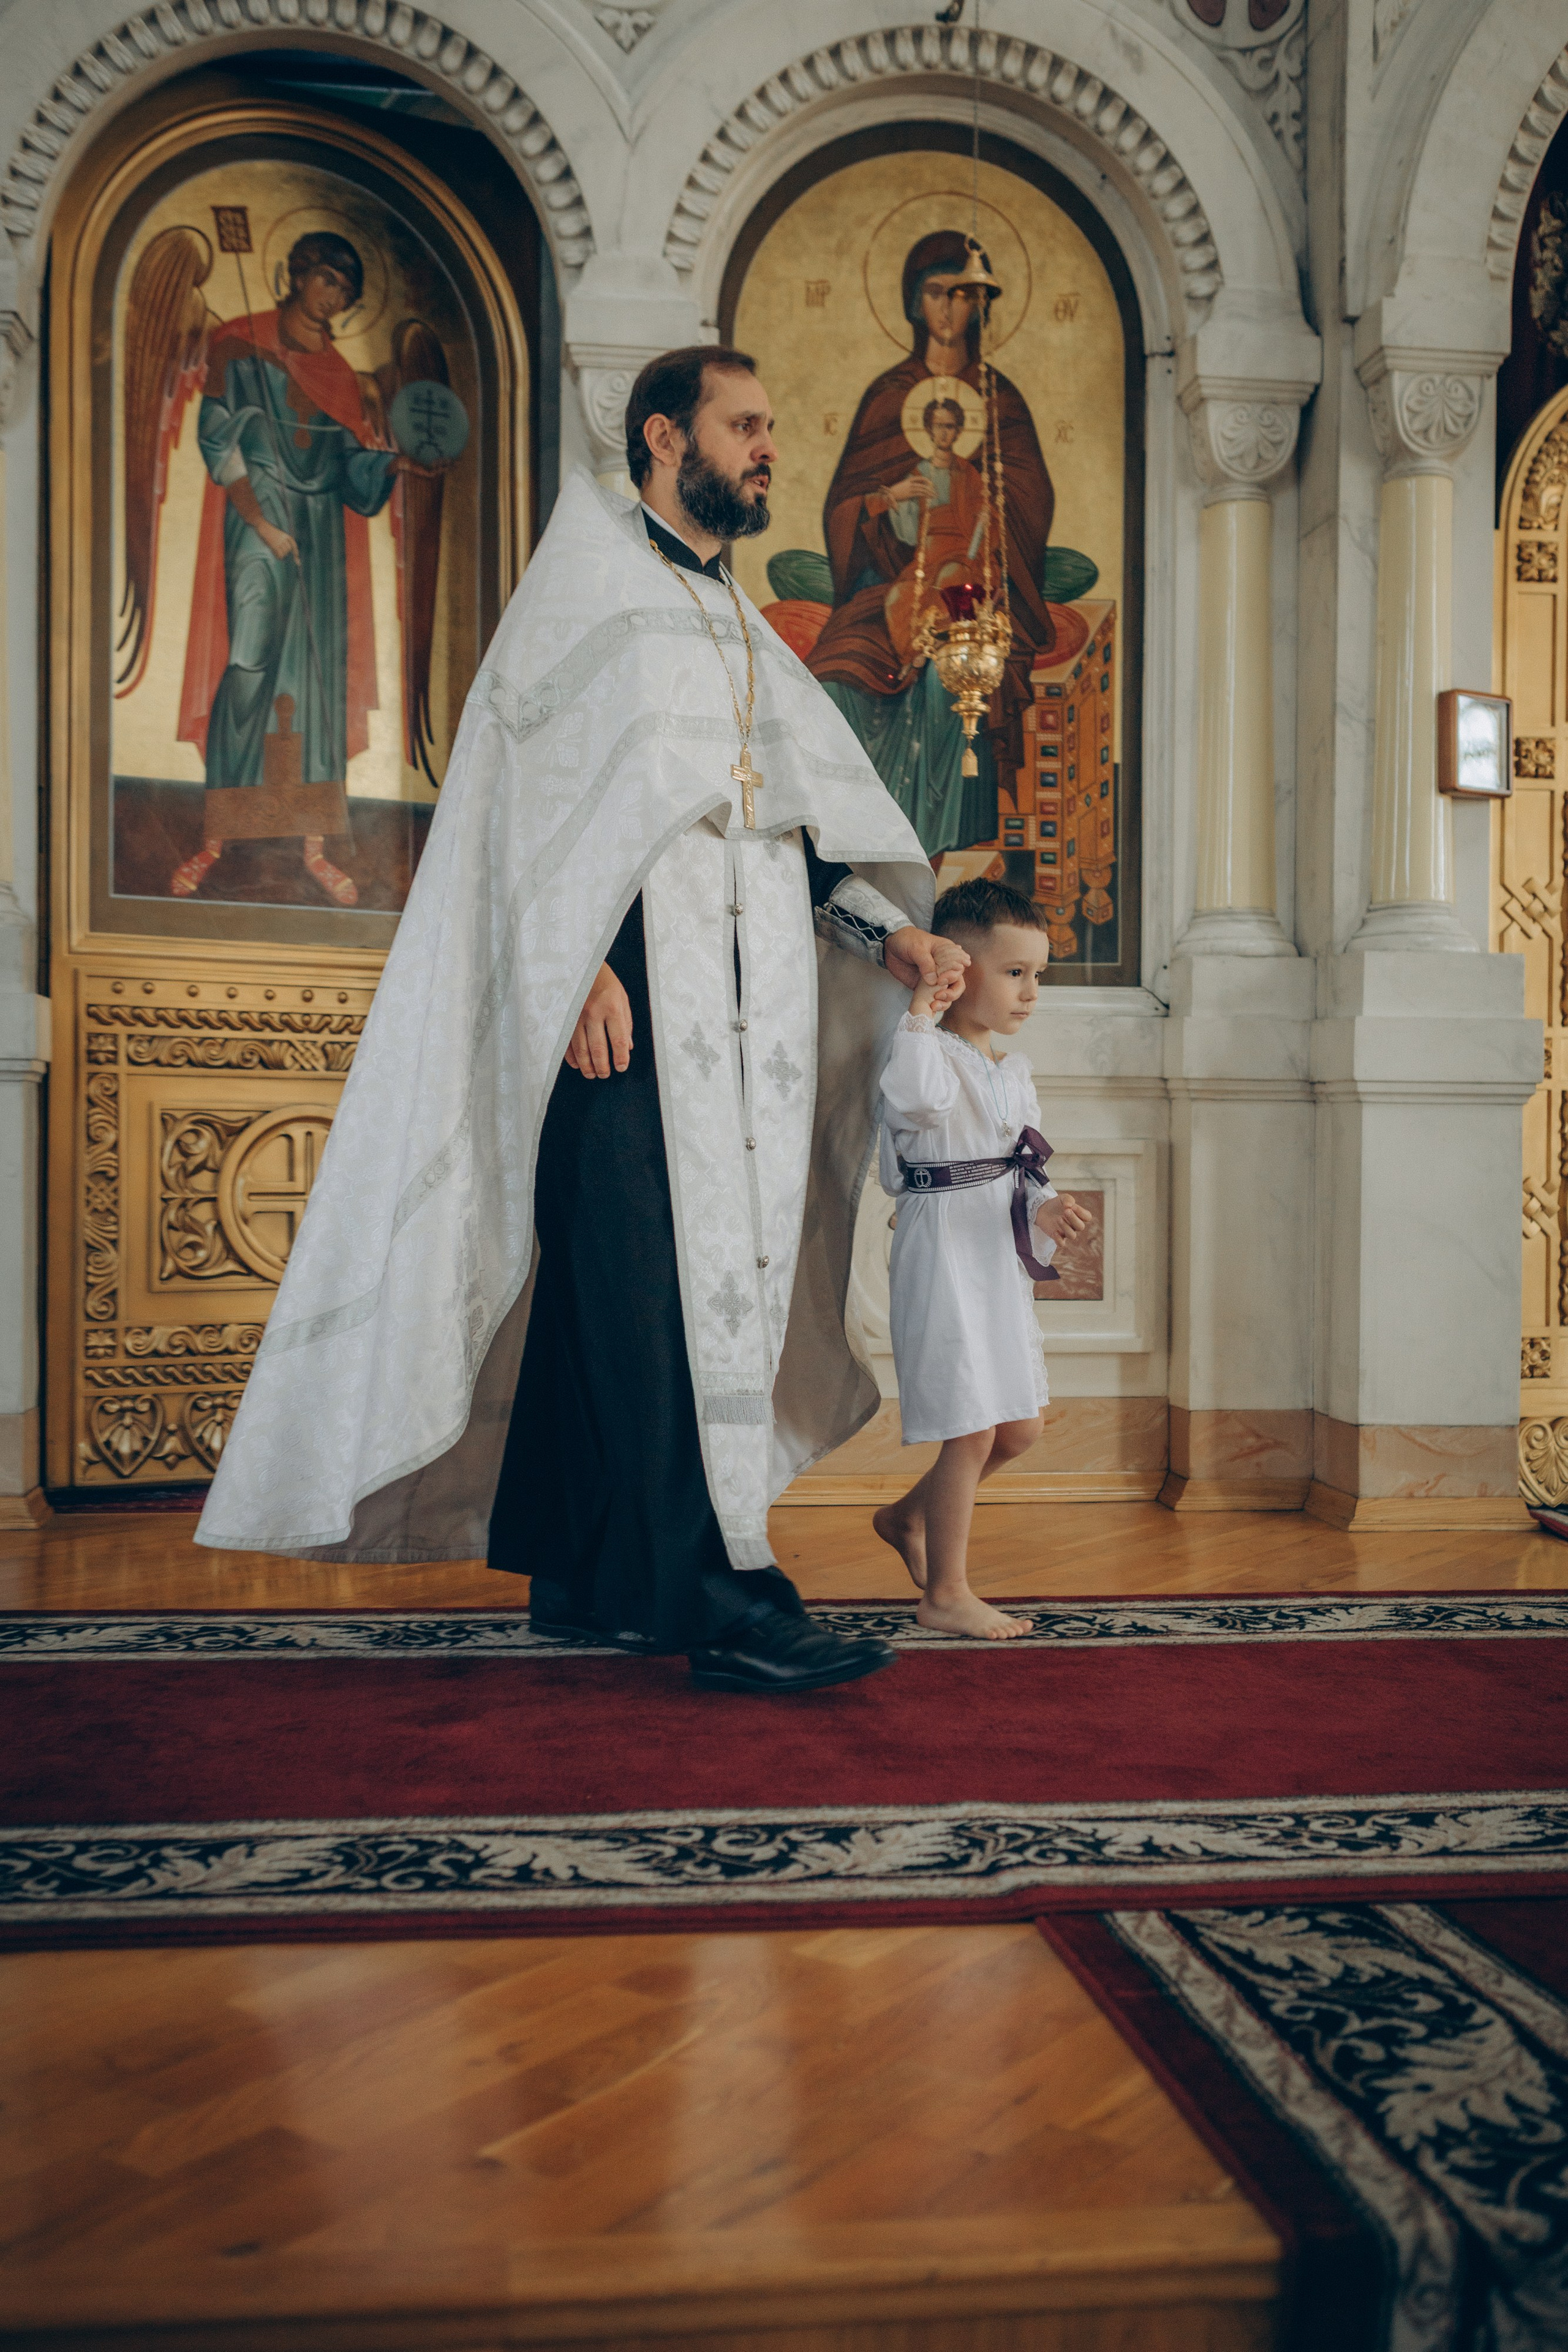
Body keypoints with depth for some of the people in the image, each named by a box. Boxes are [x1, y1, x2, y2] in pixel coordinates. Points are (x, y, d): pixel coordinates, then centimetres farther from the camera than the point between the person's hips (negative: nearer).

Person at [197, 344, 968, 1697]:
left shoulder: (740, 627, 26)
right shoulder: (590, 577, 4)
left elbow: (808, 818, 21)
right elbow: (539, 781, -8)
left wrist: (889, 930, 5)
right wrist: (582, 960, -20)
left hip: (741, 1011, 7)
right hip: (628, 999, -7)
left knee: (615, 1291, 8)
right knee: (657, 1279, -12)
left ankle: (588, 1577, 14)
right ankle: (719, 1594, -13)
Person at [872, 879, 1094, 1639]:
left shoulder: (1012, 1070, 14)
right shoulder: (928, 1054, -13)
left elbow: (1024, 1168, 16)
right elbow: (915, 1097, -38)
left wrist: (1047, 1207, -3)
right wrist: (922, 1013, -33)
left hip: (1001, 1262, 9)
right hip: (943, 1256, -9)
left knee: (1020, 1427, 15)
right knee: (970, 1433, -4)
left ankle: (906, 1518, 34)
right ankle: (945, 1595, 11)